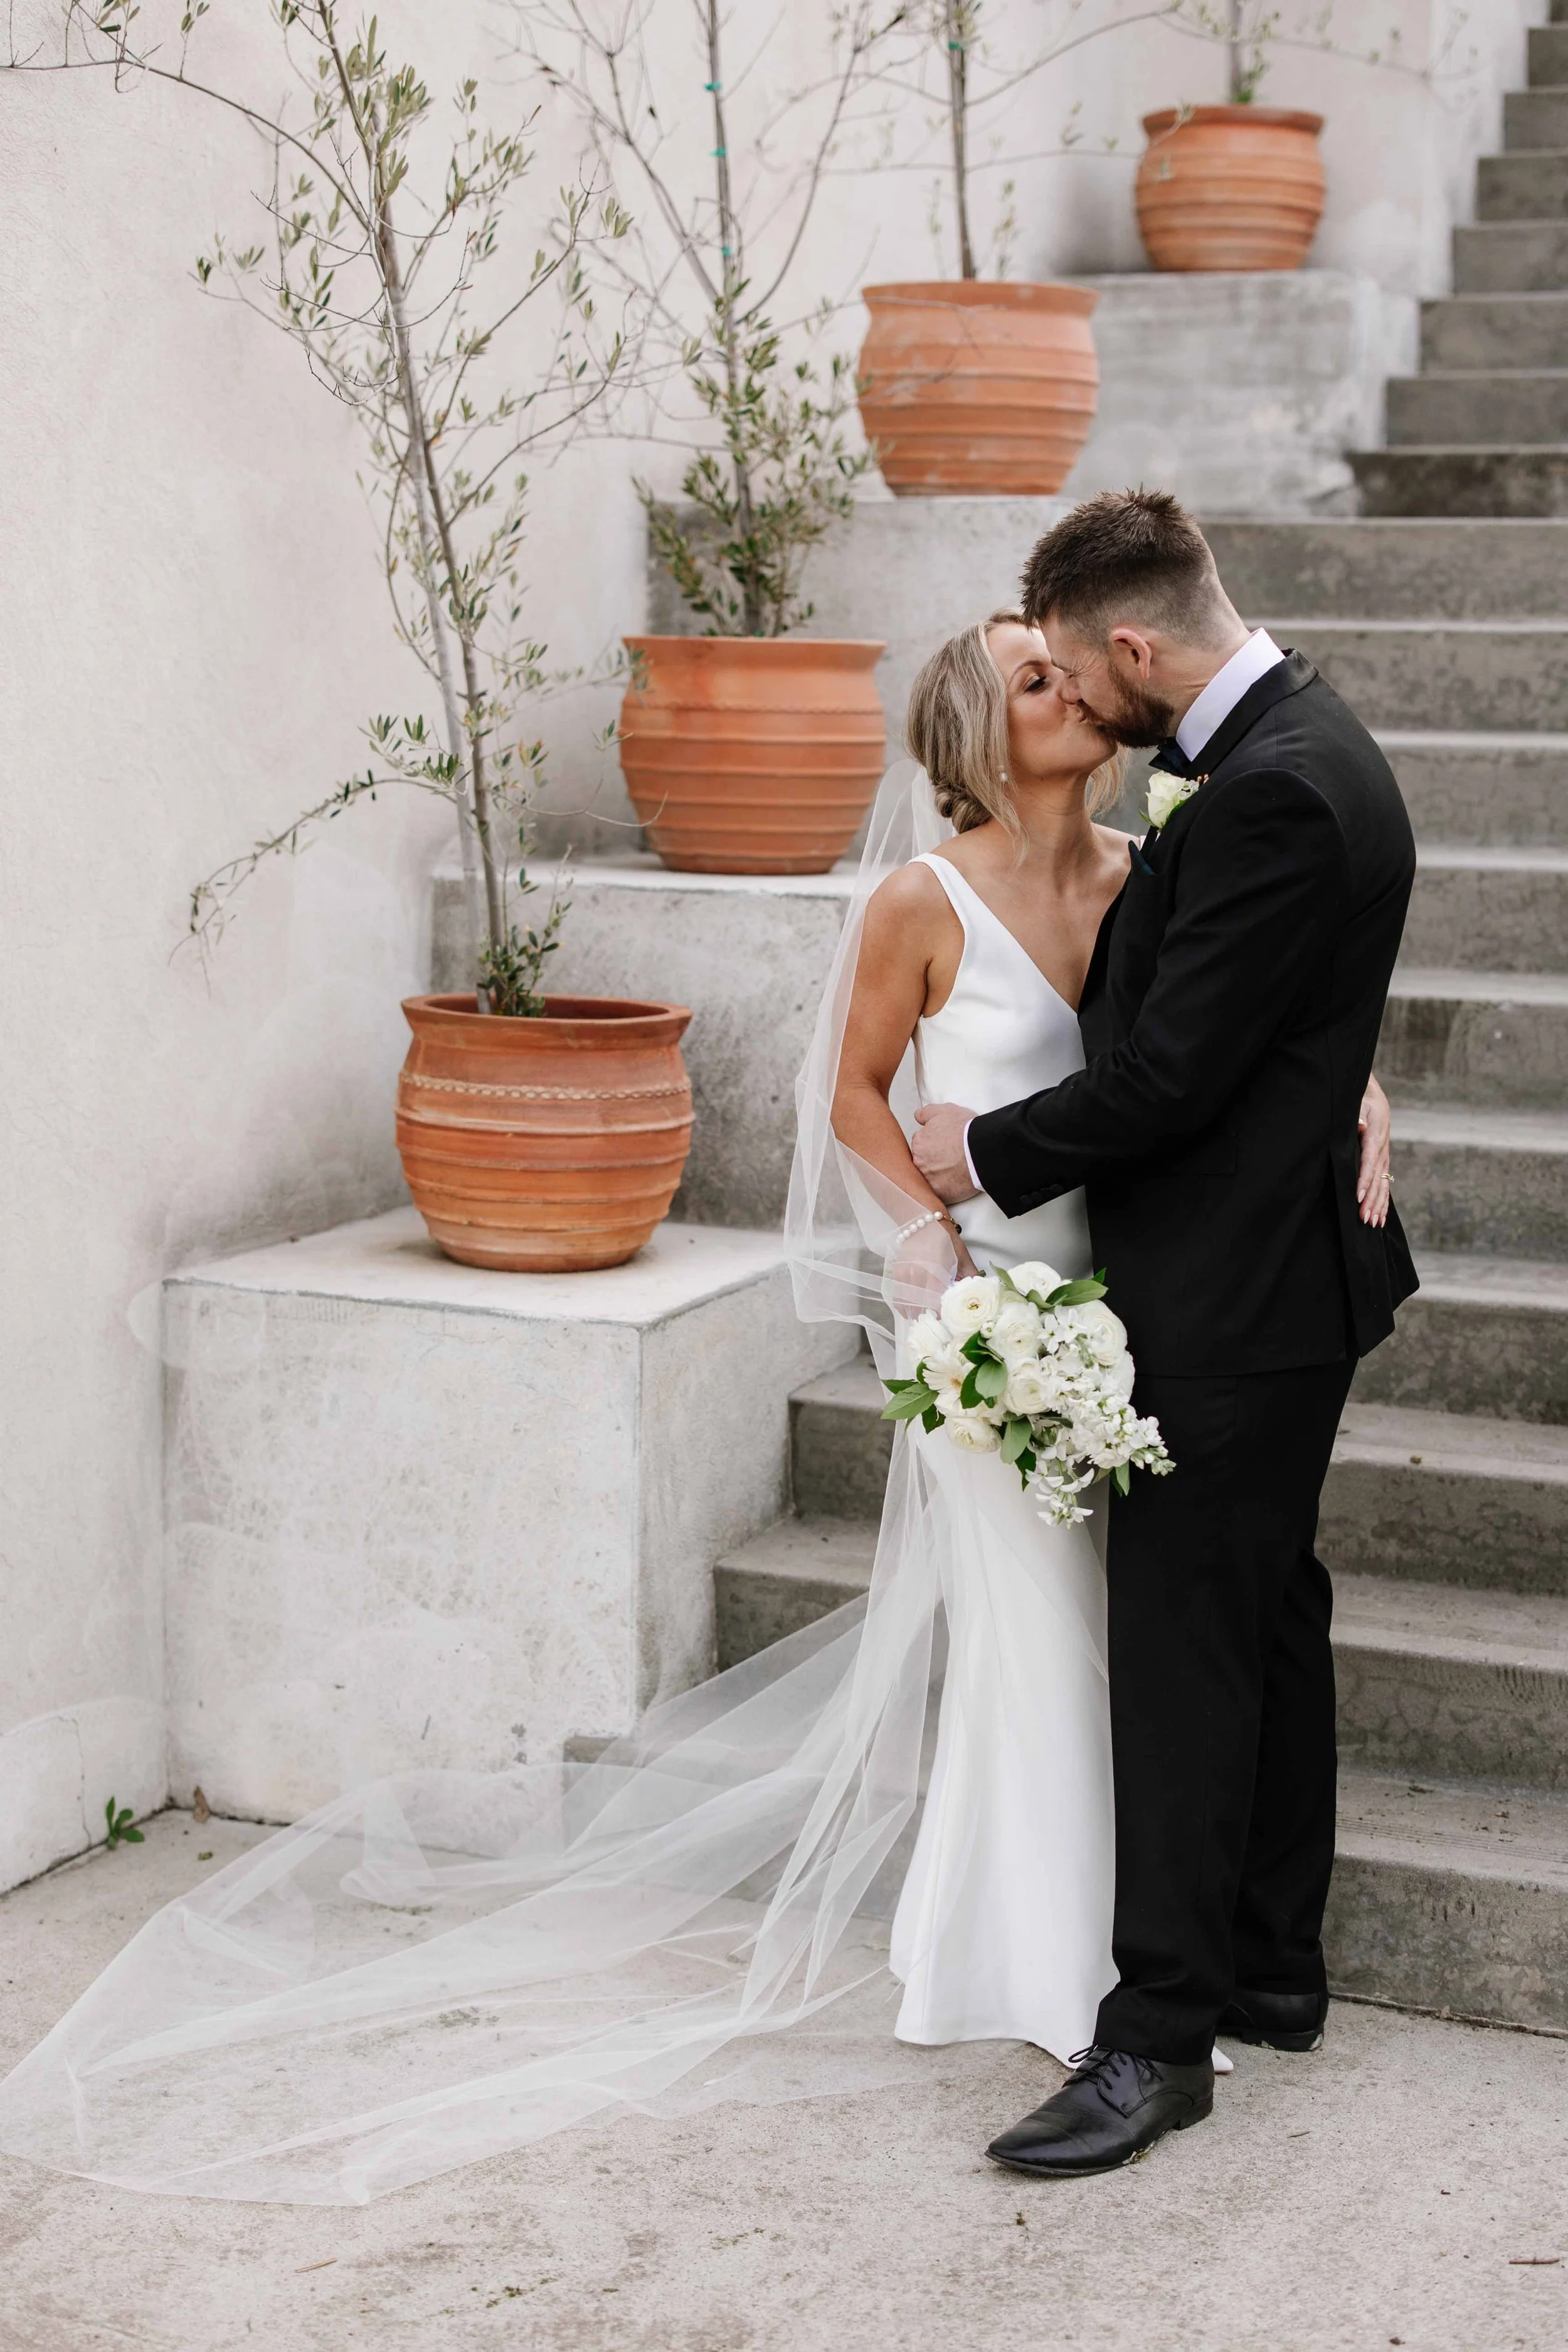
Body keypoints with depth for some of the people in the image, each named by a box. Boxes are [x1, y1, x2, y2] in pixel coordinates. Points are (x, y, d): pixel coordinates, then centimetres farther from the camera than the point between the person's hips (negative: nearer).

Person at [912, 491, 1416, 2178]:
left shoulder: (1267, 797, -22)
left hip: (1232, 1295, -11)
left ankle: (1161, 2034, 1)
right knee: (1266, 1619, 17)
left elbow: (1166, 1074, -22)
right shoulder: (1301, 742, 10)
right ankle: (1273, 1967, 29)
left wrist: (990, 1153, -9)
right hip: (1287, 1276, 11)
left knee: (1184, 1646, -6)